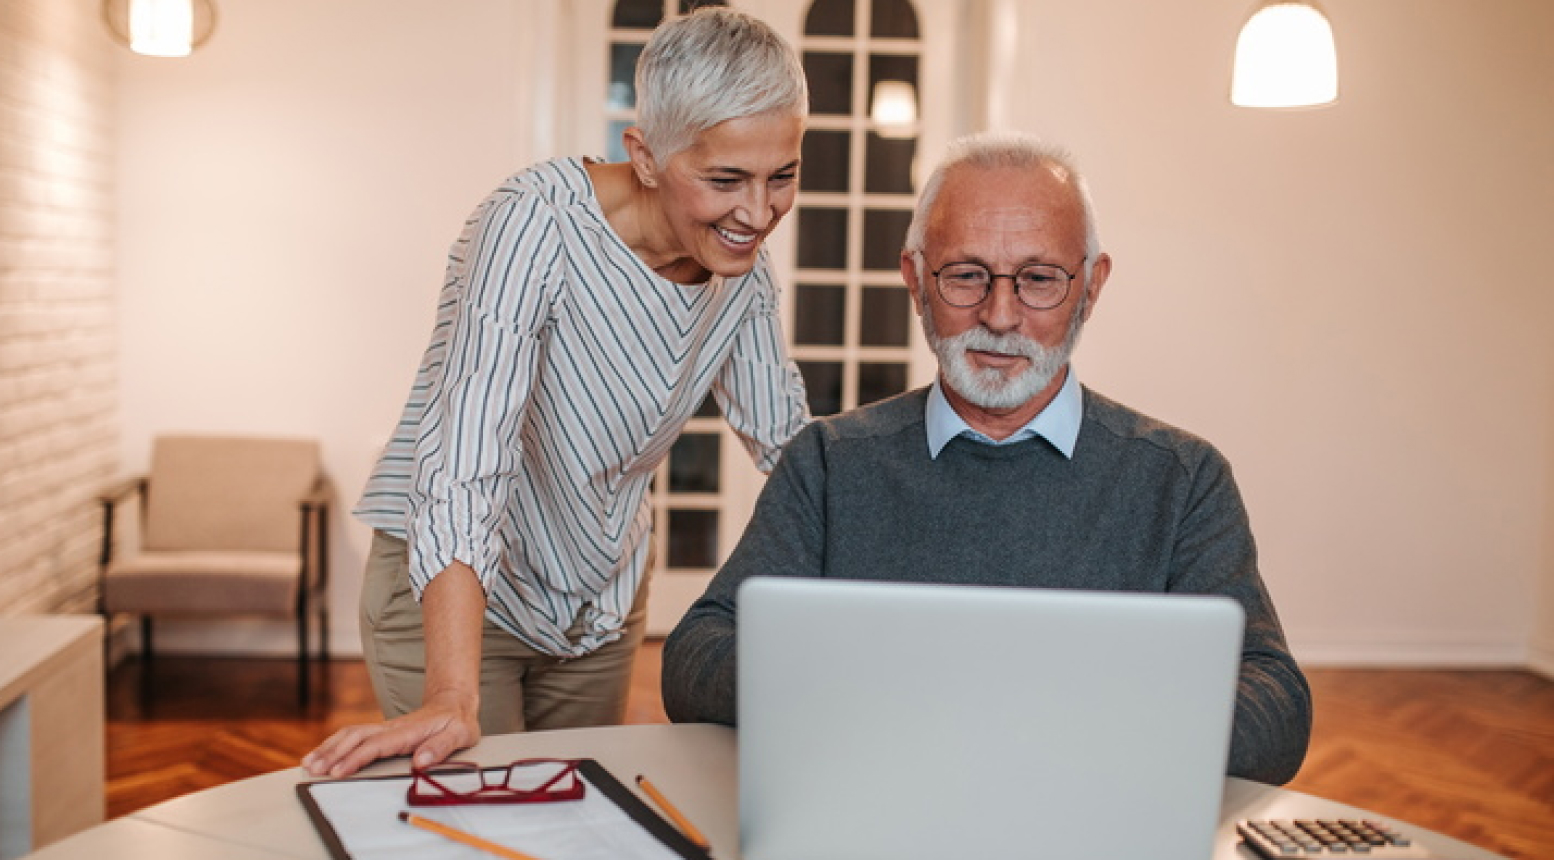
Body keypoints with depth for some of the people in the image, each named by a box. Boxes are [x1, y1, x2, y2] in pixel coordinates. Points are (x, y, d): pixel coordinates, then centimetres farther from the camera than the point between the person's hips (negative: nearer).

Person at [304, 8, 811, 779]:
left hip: (603, 596, 6)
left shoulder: (742, 260, -7)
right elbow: (466, 458, -37)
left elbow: (789, 440, 2)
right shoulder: (535, 225, -28)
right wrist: (452, 700, -46)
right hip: (452, 591, -6)